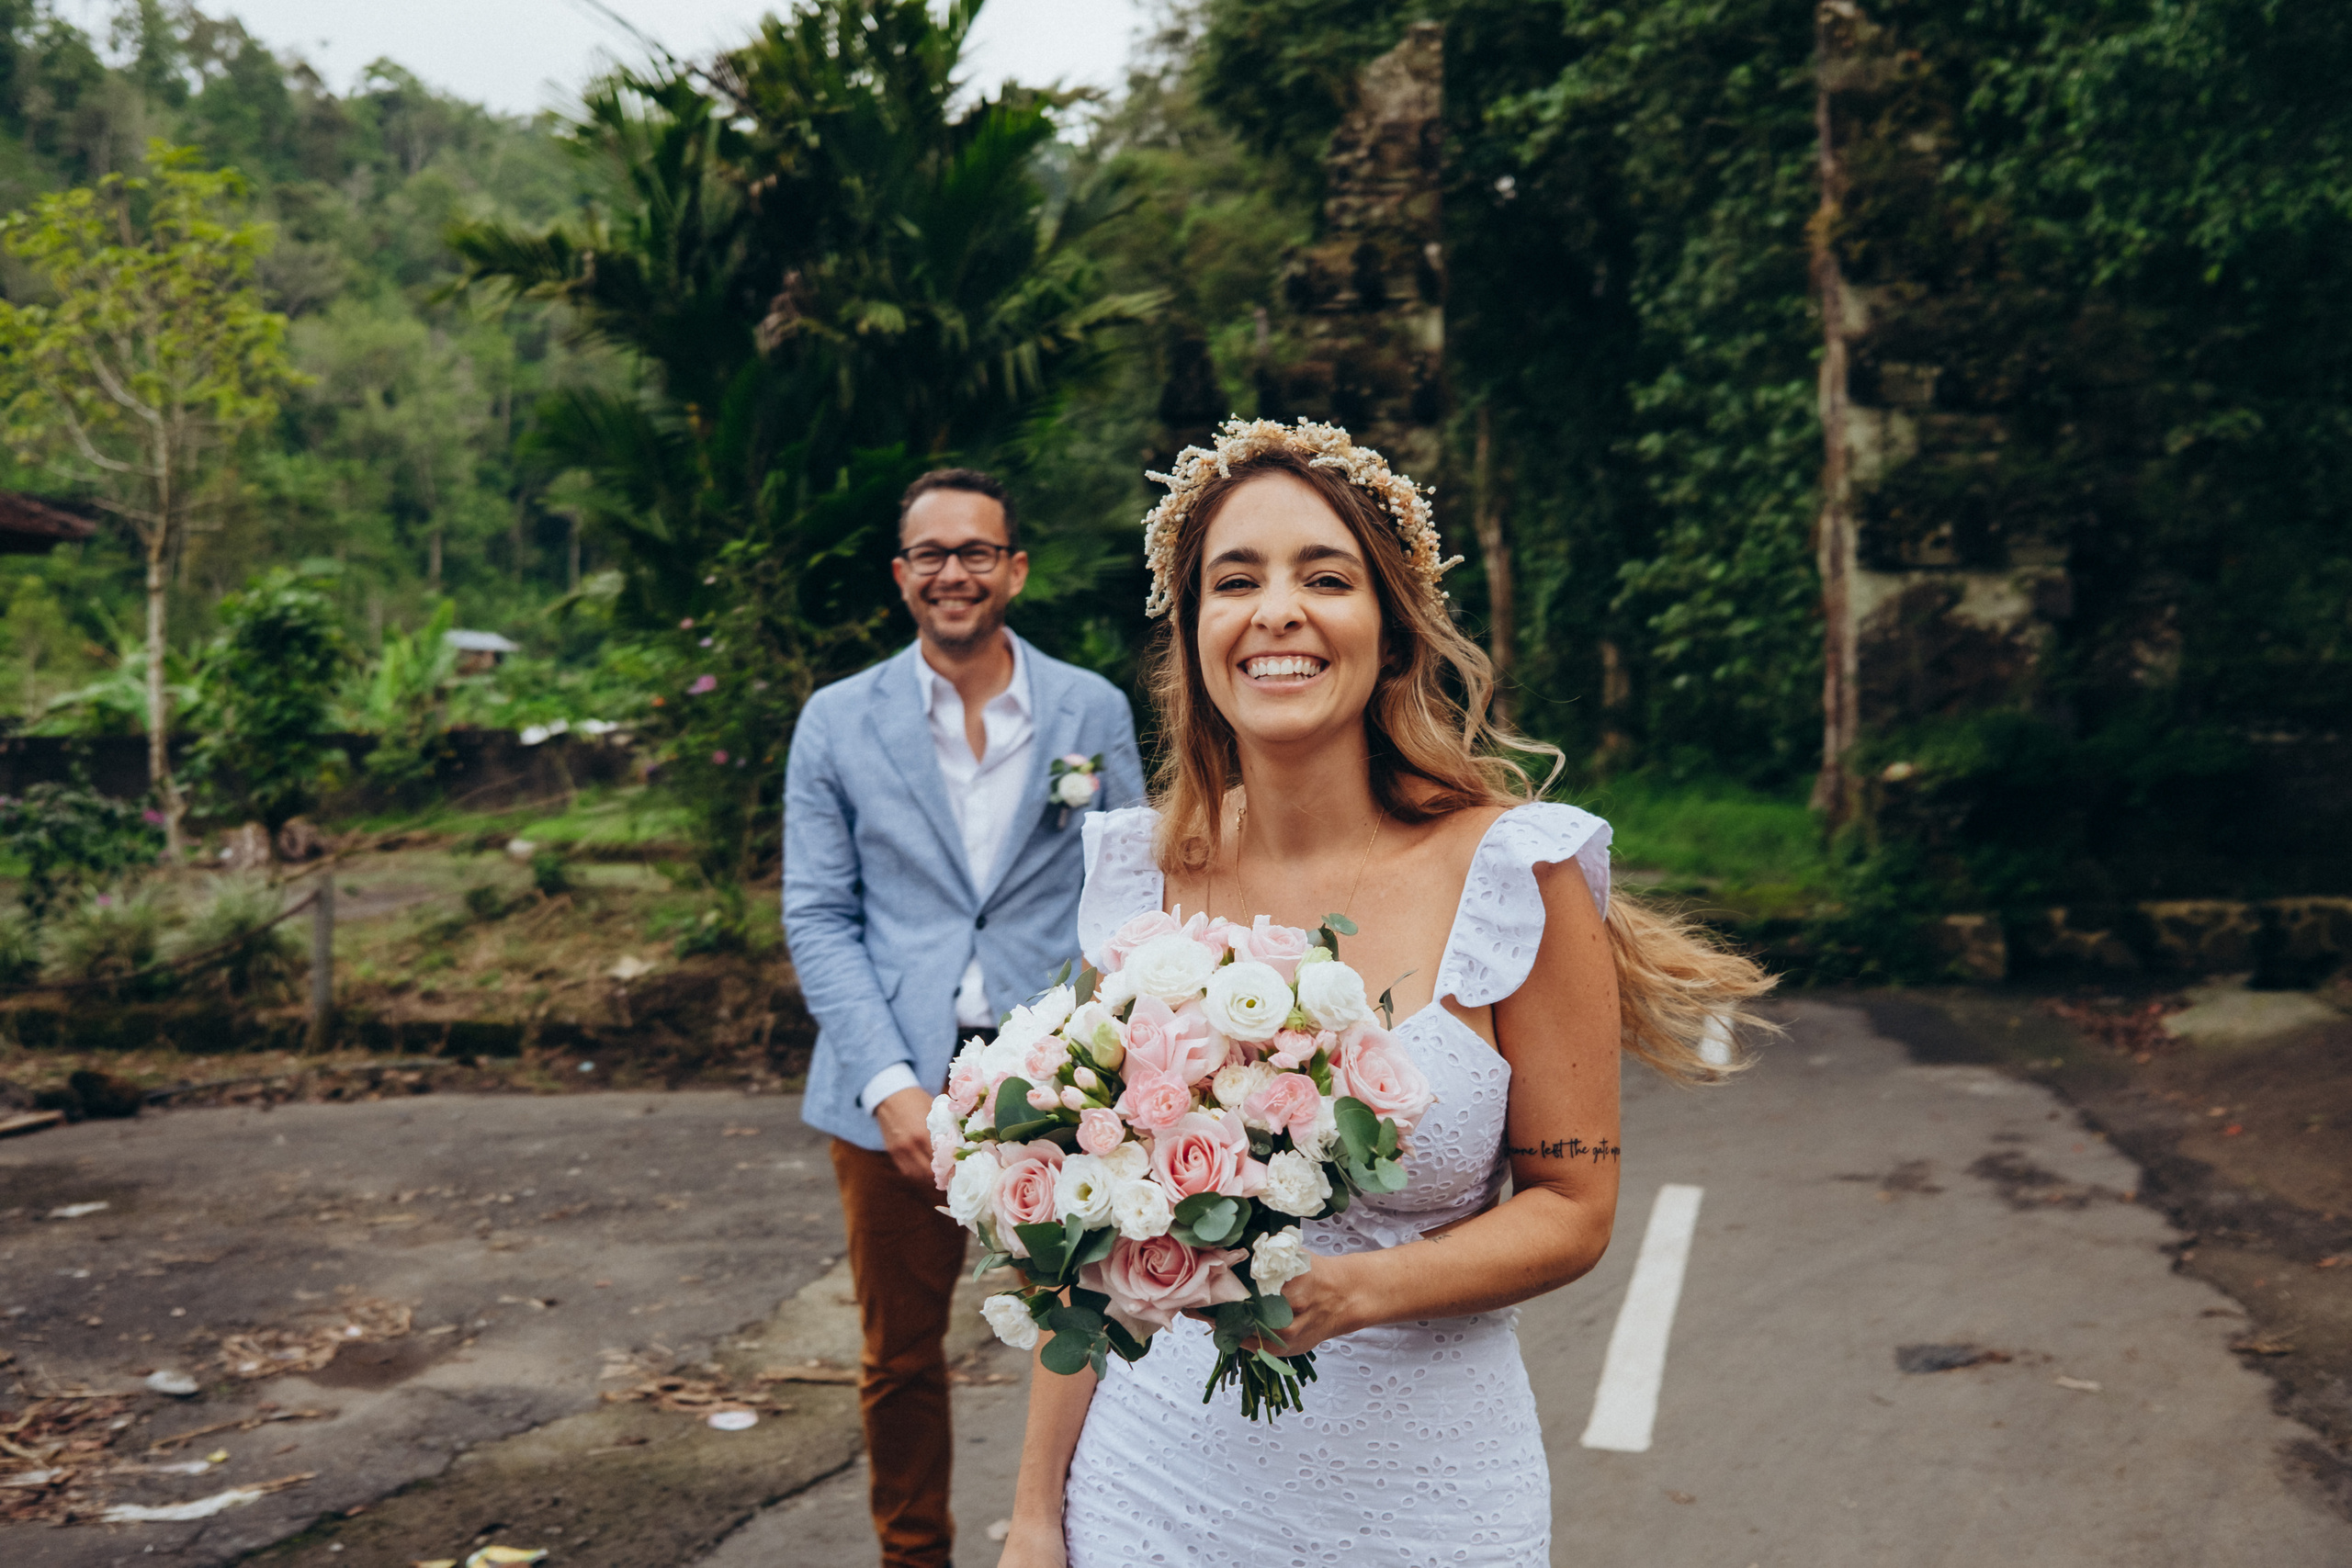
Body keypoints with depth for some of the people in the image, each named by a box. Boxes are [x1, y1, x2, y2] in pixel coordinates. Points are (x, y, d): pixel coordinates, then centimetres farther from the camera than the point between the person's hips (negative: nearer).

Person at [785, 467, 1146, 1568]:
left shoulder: (1094, 711, 4)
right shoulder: (837, 722, 3)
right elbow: (818, 918, 0)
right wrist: (890, 1086, -11)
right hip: (896, 1087, 1)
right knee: (900, 1356, 12)